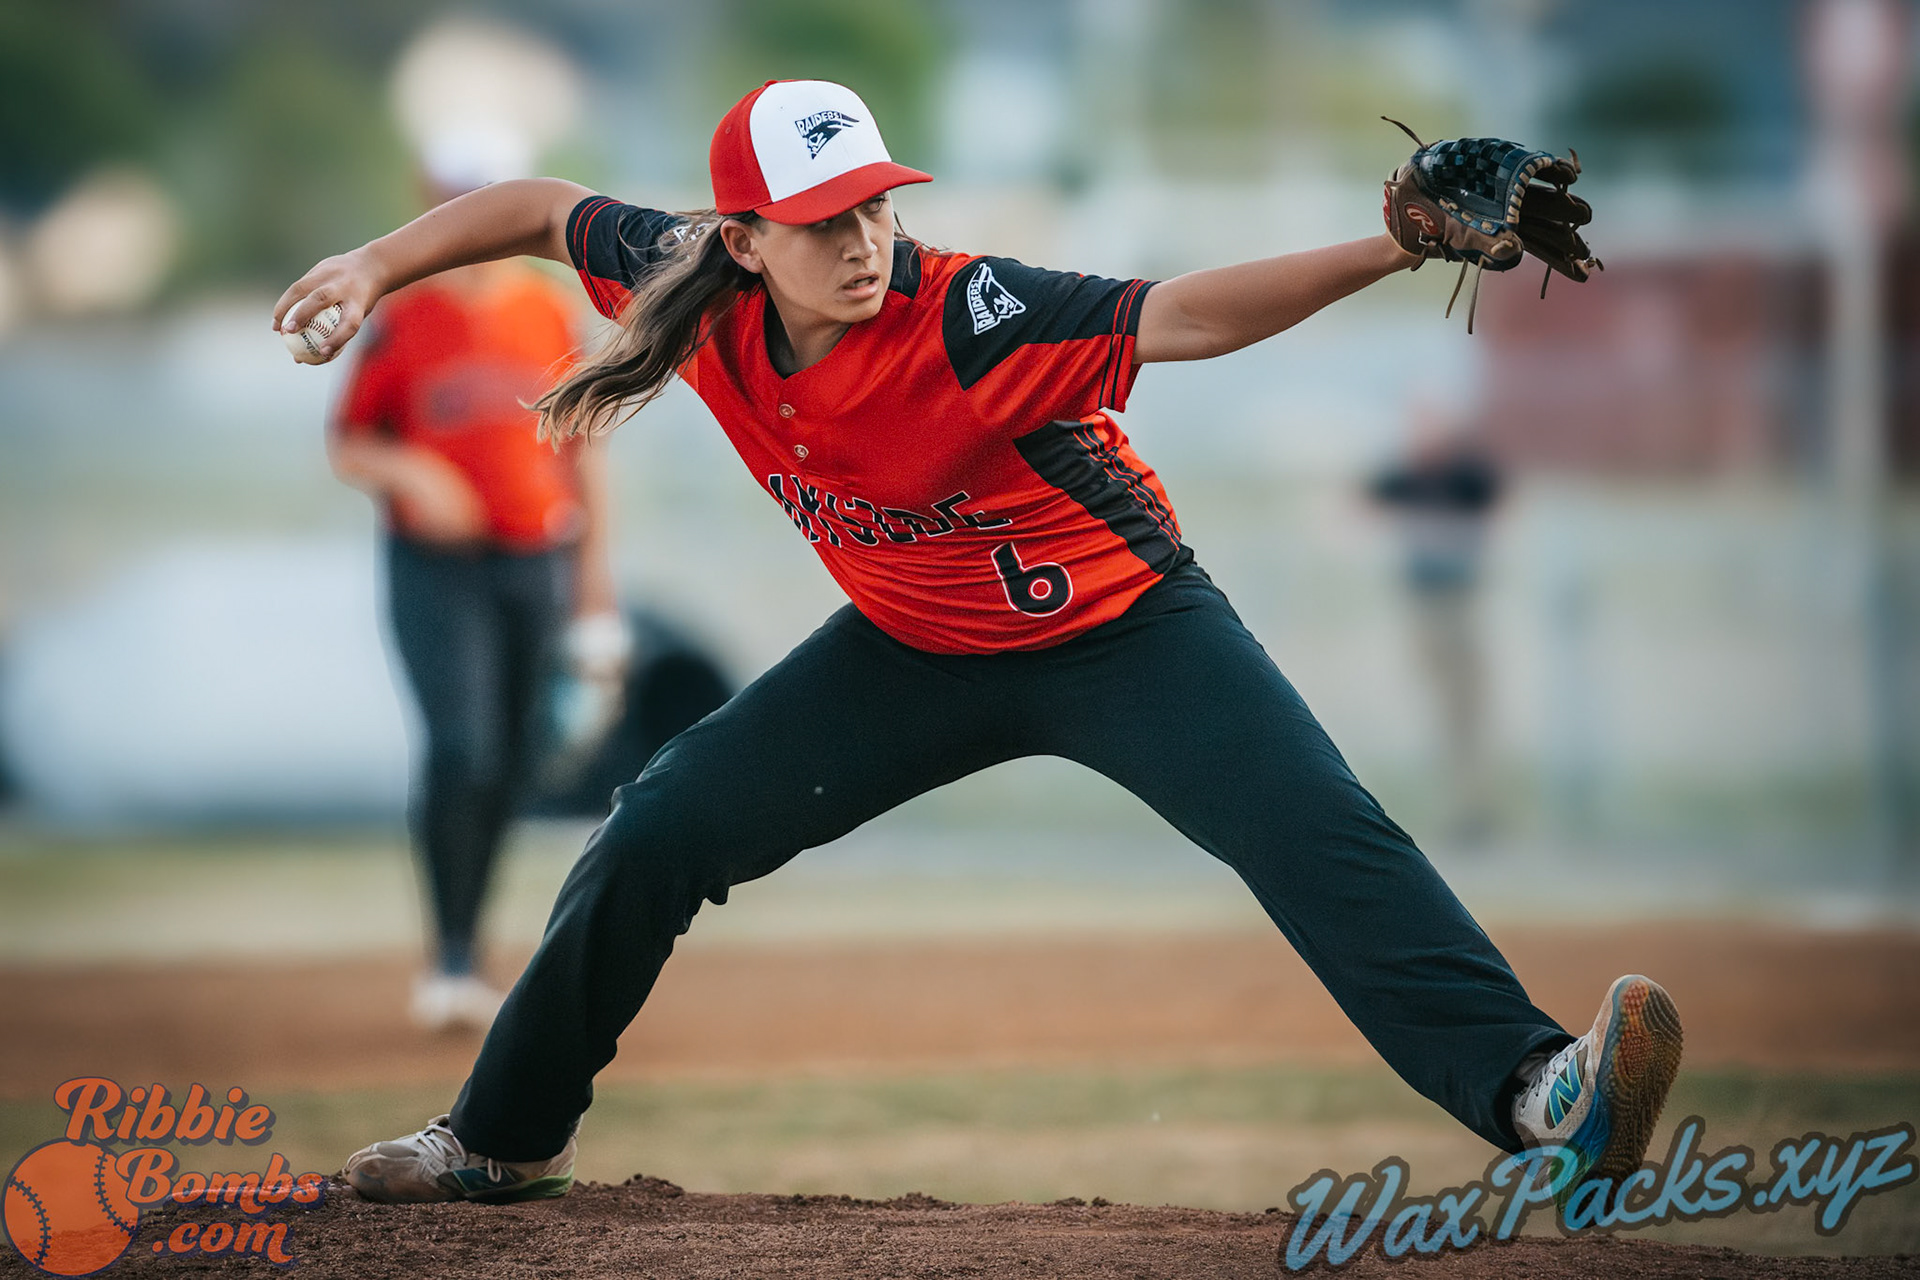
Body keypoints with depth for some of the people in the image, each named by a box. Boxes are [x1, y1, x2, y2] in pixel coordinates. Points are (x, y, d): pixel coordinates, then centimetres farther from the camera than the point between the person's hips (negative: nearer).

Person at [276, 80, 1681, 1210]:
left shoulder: (961, 317, -31)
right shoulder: (698, 295, -16)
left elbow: (1180, 318, -41)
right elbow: (547, 210, 2)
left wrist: (1385, 252, -53)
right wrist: (378, 268, -9)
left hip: (1121, 630, -5)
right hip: (917, 652, 5)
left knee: (1318, 835, -26)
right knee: (658, 837, 4)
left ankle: (1531, 1087, -39)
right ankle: (509, 1137, 22)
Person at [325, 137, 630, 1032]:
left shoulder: (550, 313, 7)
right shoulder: (398, 323, -1)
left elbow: (580, 442, 13)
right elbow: (346, 447, 3)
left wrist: (596, 568, 10)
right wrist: (405, 472, -19)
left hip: (535, 564, 4)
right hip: (434, 565, -3)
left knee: (510, 764, 5)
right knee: (459, 750, -17)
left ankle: (466, 959, 16)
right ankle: (450, 960, -13)